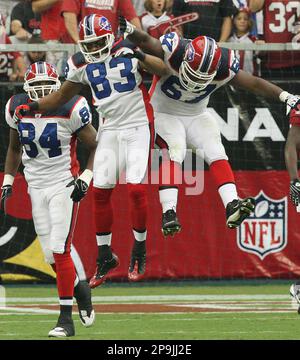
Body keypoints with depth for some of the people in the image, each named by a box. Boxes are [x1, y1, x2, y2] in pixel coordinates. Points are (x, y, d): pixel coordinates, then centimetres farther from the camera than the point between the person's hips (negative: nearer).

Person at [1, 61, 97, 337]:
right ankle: (80, 289, 33)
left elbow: (97, 146, -4)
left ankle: (66, 319, -6)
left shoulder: (70, 110, -14)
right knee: (51, 257, 4)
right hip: (36, 188, 5)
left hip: (64, 187, -5)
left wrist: (86, 178, -14)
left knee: (60, 251, -13)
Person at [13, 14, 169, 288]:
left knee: (136, 189, -12)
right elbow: (63, 95, 13)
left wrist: (140, 56, -32)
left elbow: (163, 70, -15)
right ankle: (105, 256, 13)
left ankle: (139, 252, 6)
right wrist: (33, 106, 0)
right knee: (101, 191, 0)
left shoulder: (128, 51, -8)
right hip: (109, 130, 4)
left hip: (138, 127, -4)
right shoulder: (82, 65, 3)